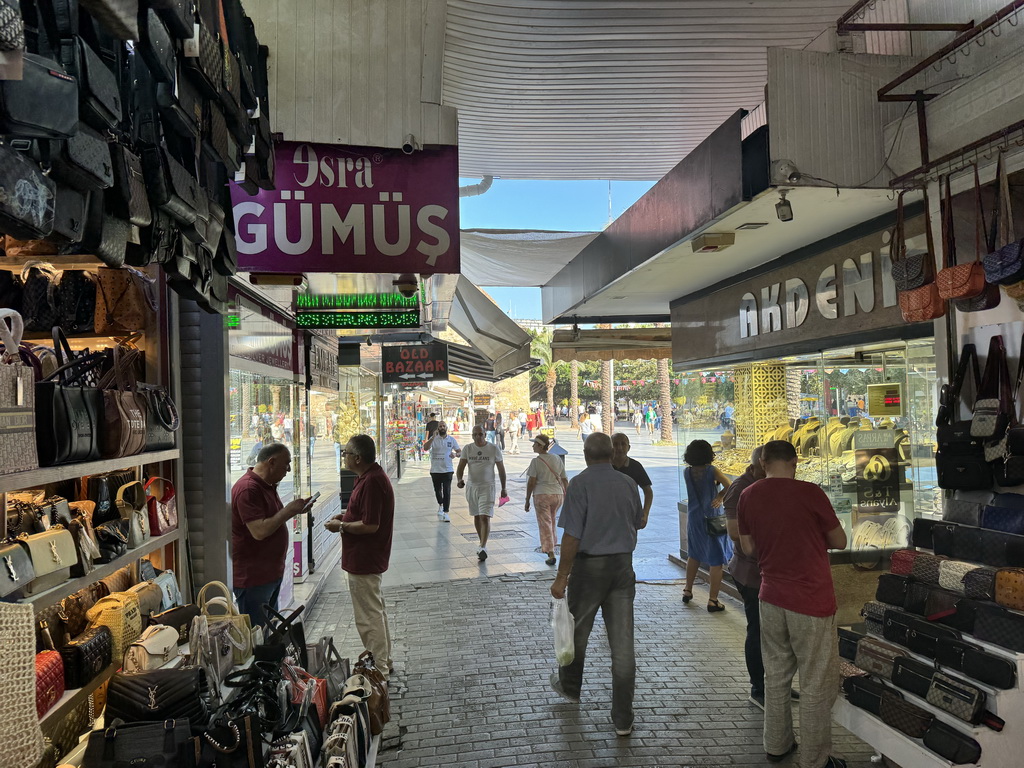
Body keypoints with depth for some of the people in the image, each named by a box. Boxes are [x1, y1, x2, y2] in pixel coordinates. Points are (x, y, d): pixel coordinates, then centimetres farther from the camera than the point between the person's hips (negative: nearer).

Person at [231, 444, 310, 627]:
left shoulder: (268, 485, 12)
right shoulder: (248, 488, -21)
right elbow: (260, 531, -28)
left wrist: (294, 510, 7)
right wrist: (288, 510, -20)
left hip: (271, 573, 10)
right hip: (252, 576, -10)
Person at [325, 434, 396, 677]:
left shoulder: (371, 482, -24)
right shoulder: (372, 476, 9)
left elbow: (370, 525, -26)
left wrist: (341, 526, -14)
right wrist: (346, 515, 9)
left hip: (364, 560, -11)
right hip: (369, 557, 11)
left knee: (368, 616, -1)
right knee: (375, 610, 21)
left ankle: (378, 671, 8)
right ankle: (383, 661, 34)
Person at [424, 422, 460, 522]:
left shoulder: (452, 440, 4)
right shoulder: (433, 439, -1)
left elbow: (460, 452, 8)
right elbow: (425, 448, -18)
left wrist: (455, 454, -15)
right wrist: (433, 437, -26)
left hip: (447, 470, -1)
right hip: (435, 470, 1)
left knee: (447, 491, -9)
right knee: (437, 490, 14)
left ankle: (445, 513, -6)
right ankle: (440, 505, 42)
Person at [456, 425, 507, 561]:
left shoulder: (494, 449, -4)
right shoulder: (468, 449, 1)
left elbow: (501, 469, 3)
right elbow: (461, 467, -3)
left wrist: (503, 488, 6)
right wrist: (459, 479, -24)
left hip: (487, 488, -4)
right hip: (472, 487, 4)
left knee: (485, 518, -14)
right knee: (476, 517, 14)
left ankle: (483, 548, -17)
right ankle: (482, 543, 30)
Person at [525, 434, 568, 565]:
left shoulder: (536, 461, -9)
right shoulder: (557, 459, 7)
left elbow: (531, 482, -10)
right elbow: (564, 480, 10)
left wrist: (527, 500, -3)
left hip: (541, 495, -5)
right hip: (557, 494, 5)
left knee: (545, 524, 0)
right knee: (552, 522, 24)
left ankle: (551, 554, -6)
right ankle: (551, 547, 36)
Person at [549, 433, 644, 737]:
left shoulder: (580, 483, -14)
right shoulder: (627, 483, 1)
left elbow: (572, 535, -18)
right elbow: (639, 523, 18)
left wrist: (562, 577, -12)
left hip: (590, 564, -3)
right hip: (623, 564, 4)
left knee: (578, 631, 19)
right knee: (623, 641, 5)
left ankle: (569, 686, 42)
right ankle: (623, 719, 9)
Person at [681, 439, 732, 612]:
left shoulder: (687, 472, -1)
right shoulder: (712, 471, -14)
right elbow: (729, 486, -22)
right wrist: (720, 496, -7)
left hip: (694, 518, 5)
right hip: (711, 518, -5)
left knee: (694, 554, 24)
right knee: (716, 560, 2)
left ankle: (688, 591, 34)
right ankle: (713, 600, 3)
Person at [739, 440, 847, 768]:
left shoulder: (748, 496, 0)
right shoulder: (810, 493, -14)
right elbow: (840, 542, -2)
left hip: (771, 599, 5)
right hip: (812, 602, -5)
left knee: (776, 675, 18)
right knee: (817, 685, 7)